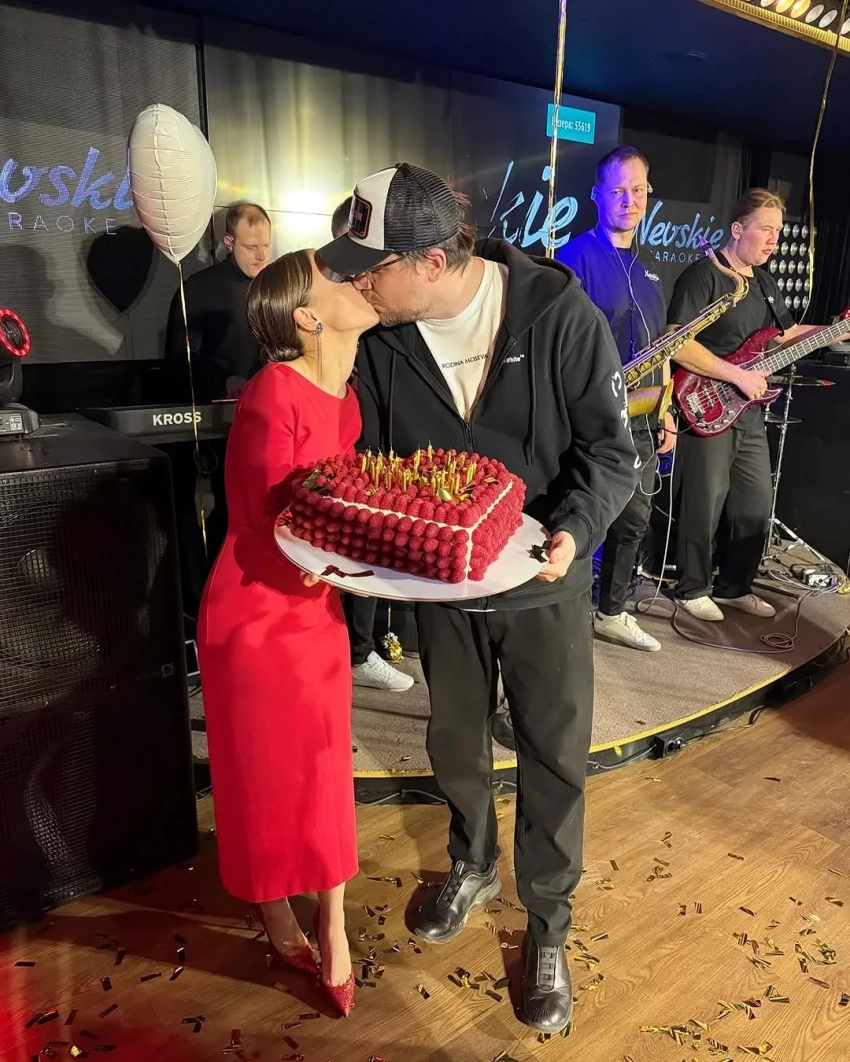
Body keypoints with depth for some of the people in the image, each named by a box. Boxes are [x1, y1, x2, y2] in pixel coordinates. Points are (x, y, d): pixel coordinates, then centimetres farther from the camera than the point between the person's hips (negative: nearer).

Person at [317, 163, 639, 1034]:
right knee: (455, 742, 21)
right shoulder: (378, 332, -11)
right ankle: (472, 869, 51)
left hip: (542, 579, -3)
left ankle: (547, 923, 36)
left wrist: (572, 530, -32)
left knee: (554, 757, 10)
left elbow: (611, 446, -15)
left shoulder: (558, 312, -20)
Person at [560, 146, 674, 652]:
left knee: (634, 520, 14)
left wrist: (666, 414, 15)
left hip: (641, 419, 8)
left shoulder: (647, 269, 17)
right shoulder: (577, 255, -7)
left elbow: (661, 347, 20)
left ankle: (613, 612, 29)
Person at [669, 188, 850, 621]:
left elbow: (785, 334, 25)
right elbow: (677, 343, -21)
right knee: (706, 507, -1)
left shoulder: (764, 281, 16)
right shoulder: (702, 275, -11)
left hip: (749, 414, 9)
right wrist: (737, 375, -20)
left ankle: (734, 587, 27)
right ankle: (692, 589, 16)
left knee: (756, 505, 13)